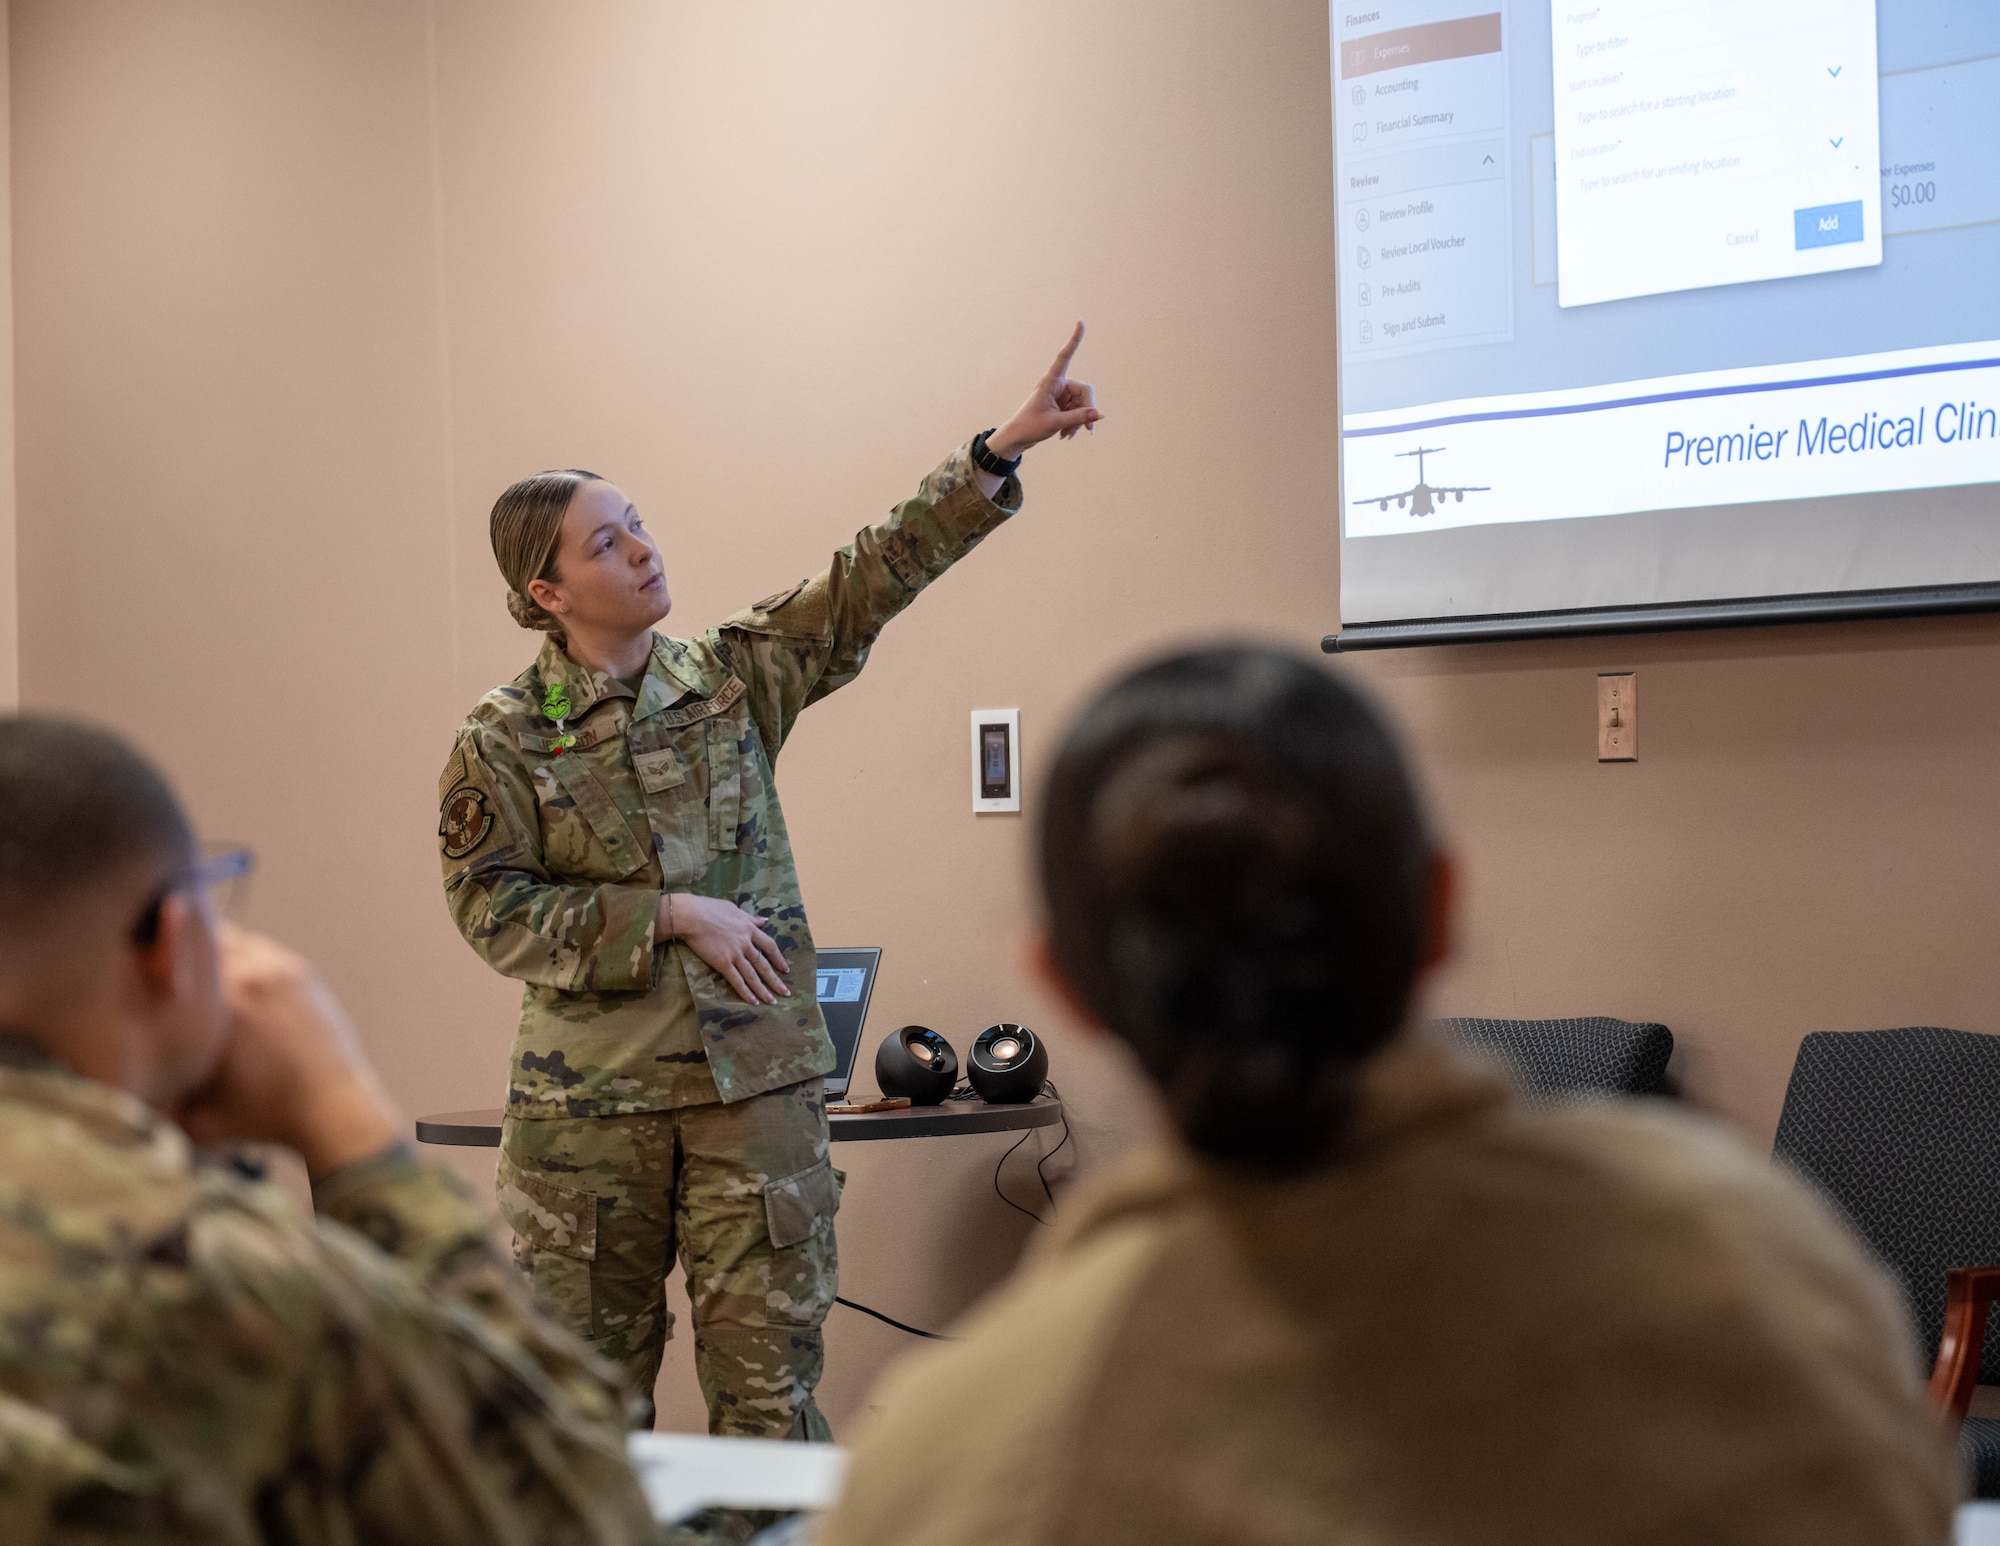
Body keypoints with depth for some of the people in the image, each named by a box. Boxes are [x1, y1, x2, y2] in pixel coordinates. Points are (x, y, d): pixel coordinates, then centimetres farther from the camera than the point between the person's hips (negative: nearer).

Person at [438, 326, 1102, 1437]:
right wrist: (673, 915, -14)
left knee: (771, 1381, 4)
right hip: (589, 1095, -2)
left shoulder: (733, 680, 5)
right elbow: (493, 905, -8)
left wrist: (1003, 450, -11)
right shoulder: (502, 743, -2)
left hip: (760, 1077, 2)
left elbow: (874, 576, -2)